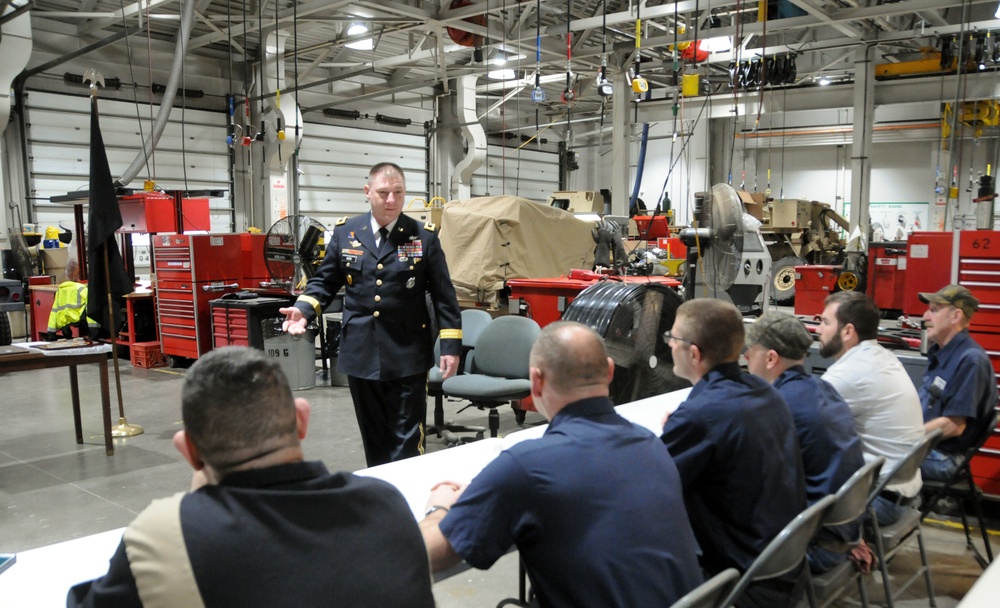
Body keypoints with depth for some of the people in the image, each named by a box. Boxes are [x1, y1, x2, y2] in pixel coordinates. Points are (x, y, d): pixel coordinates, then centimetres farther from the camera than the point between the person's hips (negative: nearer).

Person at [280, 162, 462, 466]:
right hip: (360, 353, 3)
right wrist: (304, 309, -7)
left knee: (407, 439, 0)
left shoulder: (424, 236, 0)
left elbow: (444, 295, 0)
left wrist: (451, 346, -6)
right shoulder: (345, 232, 6)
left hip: (408, 355, -2)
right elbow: (324, 281, 12)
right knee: (373, 437, 13)